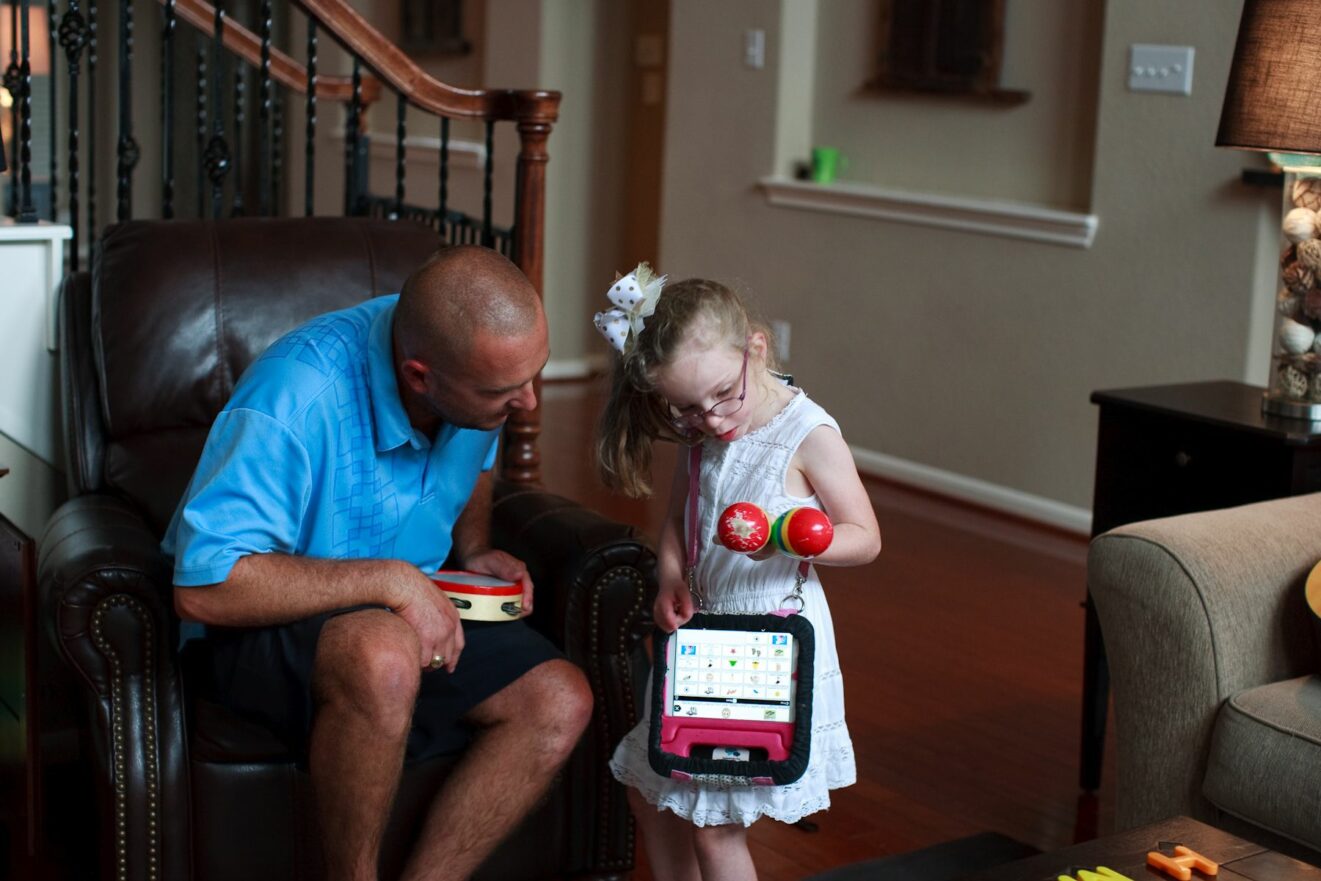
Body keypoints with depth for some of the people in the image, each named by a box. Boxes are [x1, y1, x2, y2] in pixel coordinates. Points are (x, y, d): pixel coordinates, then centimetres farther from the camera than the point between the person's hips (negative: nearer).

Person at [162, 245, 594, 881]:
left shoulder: (479, 366, -7)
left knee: (561, 701, -14)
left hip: (411, 612, 7)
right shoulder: (297, 396, -30)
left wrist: (474, 551, -1)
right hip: (262, 621, -7)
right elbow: (203, 589, -34)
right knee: (385, 655, -39)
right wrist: (392, 579, -33)